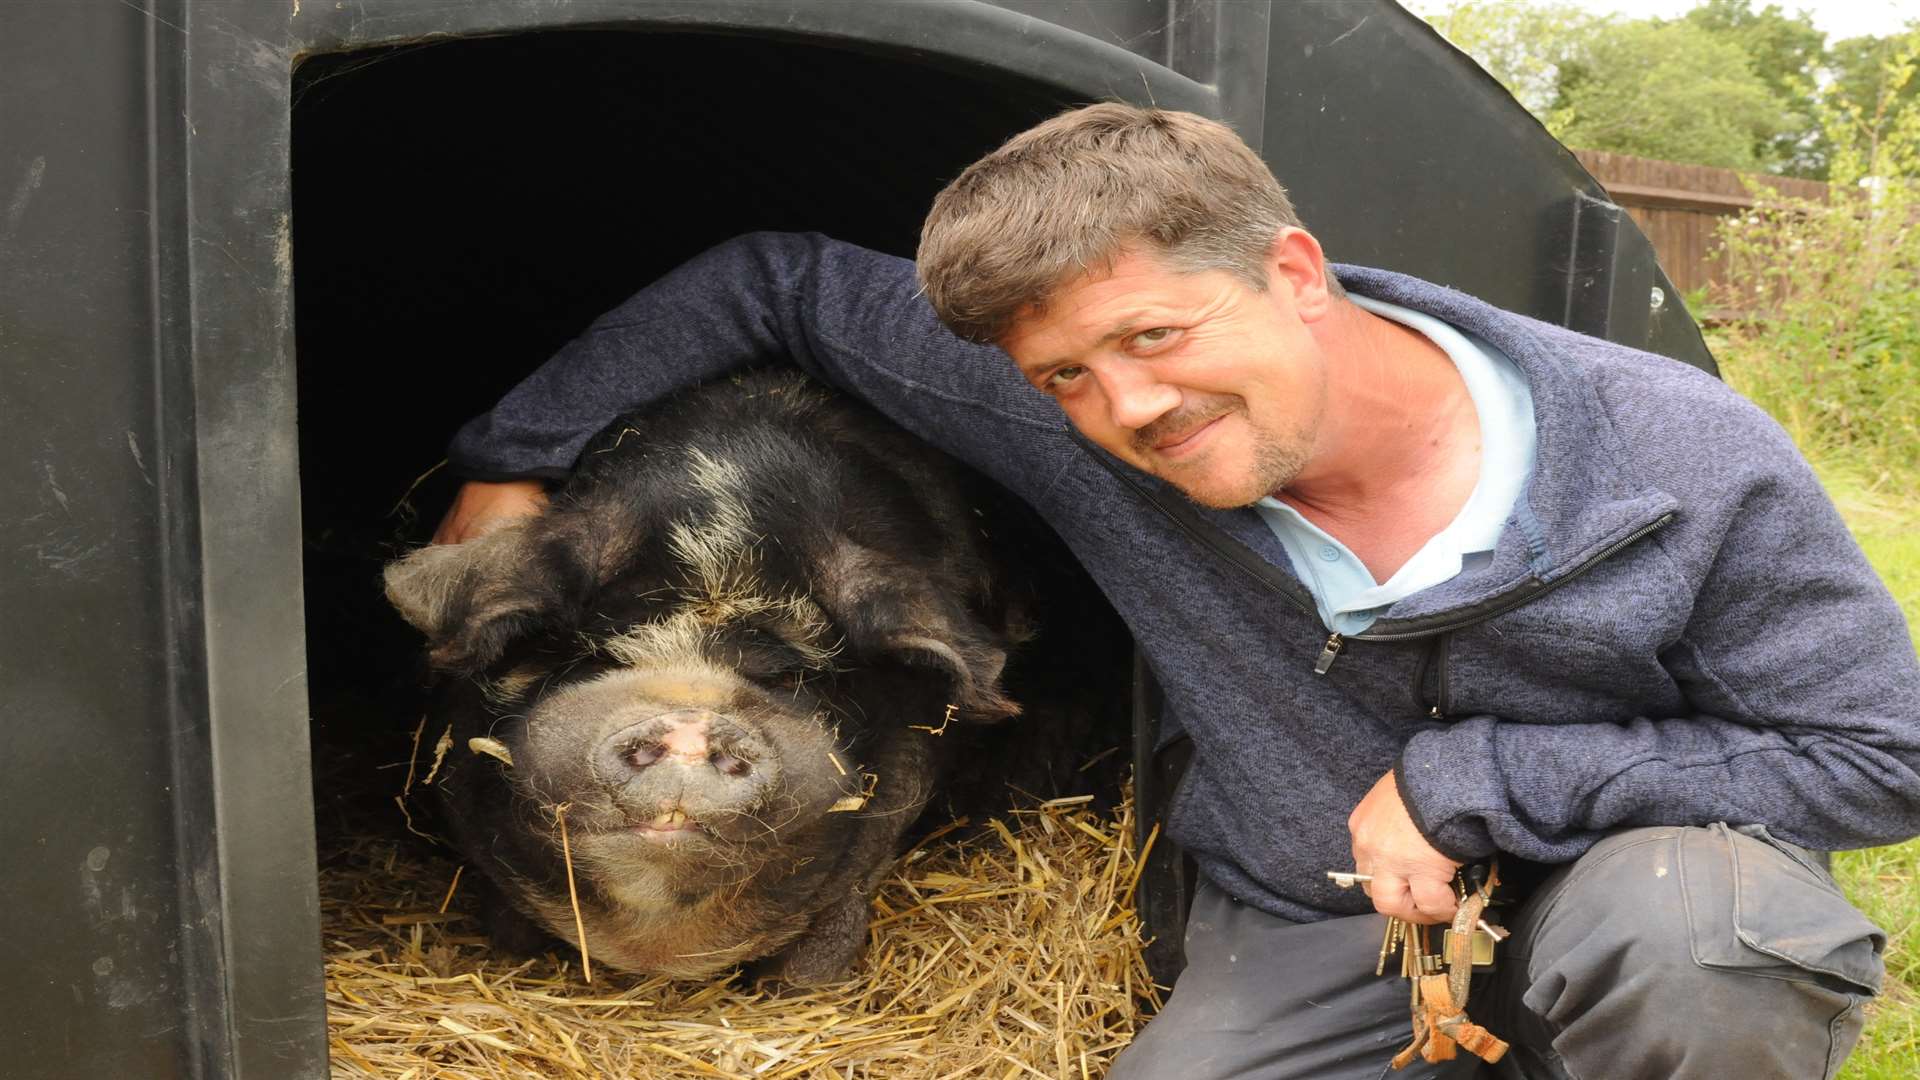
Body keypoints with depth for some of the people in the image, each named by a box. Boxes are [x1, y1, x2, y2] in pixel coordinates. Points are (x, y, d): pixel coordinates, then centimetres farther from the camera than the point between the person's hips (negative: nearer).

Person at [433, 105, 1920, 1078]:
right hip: (1301, 945, 3)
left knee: (1687, 918, -36)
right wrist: (517, 456, -4)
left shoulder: (1685, 467, -22)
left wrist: (1477, 778, -21)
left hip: (1611, 890, -2)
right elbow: (779, 282, -5)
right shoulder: (1066, 431, -17)